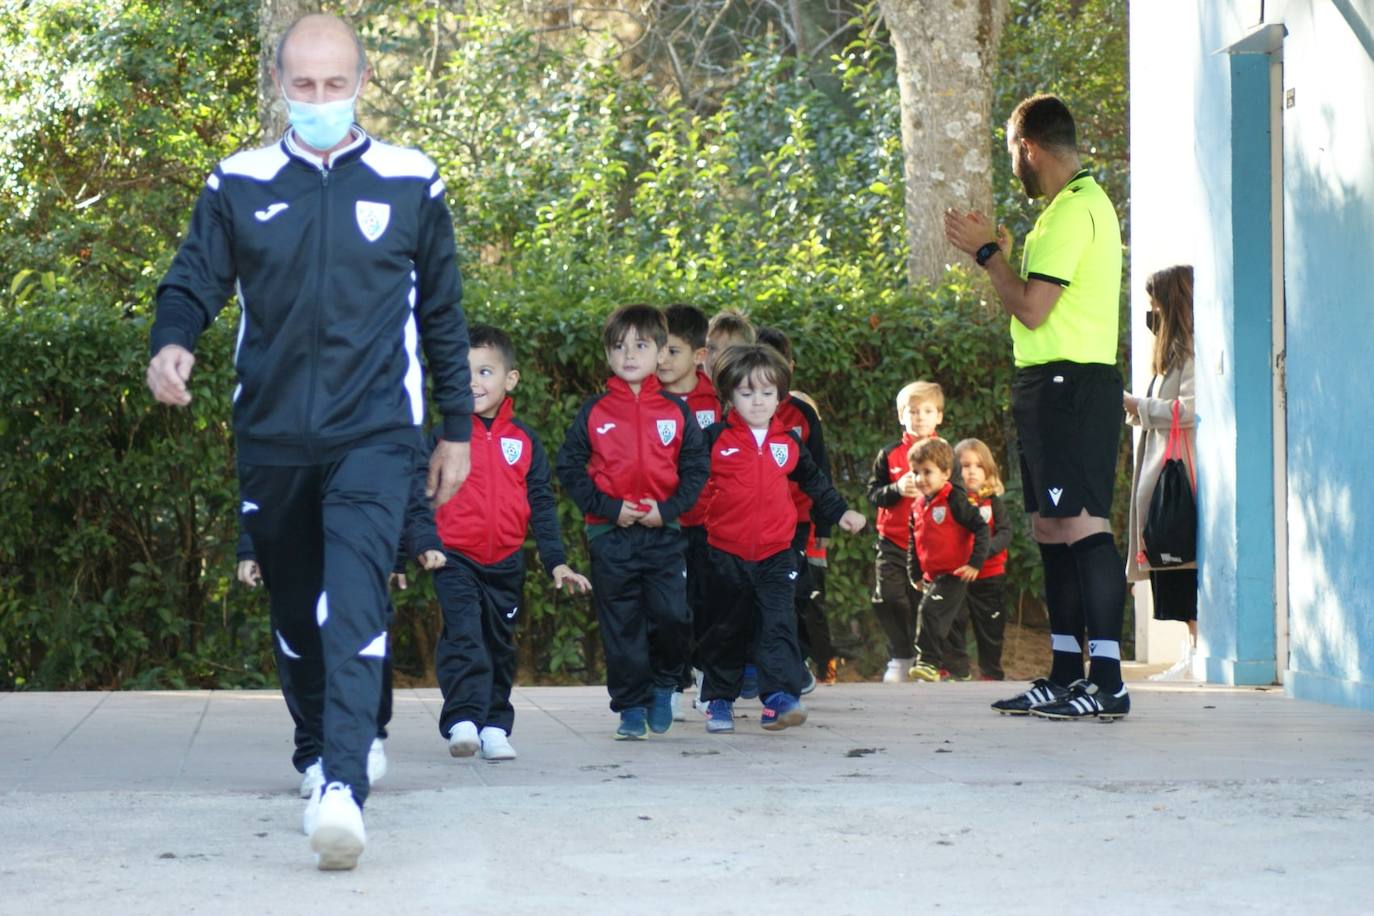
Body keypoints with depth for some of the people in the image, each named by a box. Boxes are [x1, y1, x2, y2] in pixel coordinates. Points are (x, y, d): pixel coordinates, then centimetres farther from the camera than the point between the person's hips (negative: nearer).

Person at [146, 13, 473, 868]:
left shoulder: (411, 183, 3)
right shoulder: (239, 185, 5)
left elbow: (444, 315, 10)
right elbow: (195, 282, 4)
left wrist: (458, 428, 11)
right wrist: (173, 342, -19)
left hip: (374, 437, -3)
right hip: (272, 440, 3)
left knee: (354, 604, -19)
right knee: (294, 609, 13)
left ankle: (344, 787, -29)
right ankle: (318, 749, 35)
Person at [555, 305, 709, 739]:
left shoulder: (676, 412, 6)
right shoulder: (594, 412, 3)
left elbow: (696, 468, 7)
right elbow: (569, 467, 2)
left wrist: (668, 508, -8)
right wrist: (609, 507, -9)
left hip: (663, 532, 0)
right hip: (610, 536, 0)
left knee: (672, 616, -8)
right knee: (621, 625, 2)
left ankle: (663, 686, 18)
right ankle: (631, 707, 12)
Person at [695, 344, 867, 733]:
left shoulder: (789, 441, 7)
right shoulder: (715, 439, -4)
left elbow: (813, 479, 23)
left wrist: (839, 512, 24)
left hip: (776, 554, 1)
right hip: (727, 554, -1)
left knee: (779, 624, -12)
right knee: (727, 630, 9)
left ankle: (780, 697, -18)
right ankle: (719, 701, 21)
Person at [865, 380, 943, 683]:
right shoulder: (889, 455, 5)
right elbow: (874, 493, 2)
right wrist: (897, 489, -15)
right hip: (893, 543, 1)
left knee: (923, 602, 2)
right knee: (888, 599, -5)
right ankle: (900, 658, 9)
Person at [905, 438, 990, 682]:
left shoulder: (955, 500, -13)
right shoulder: (917, 506, 10)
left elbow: (981, 528, -15)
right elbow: (913, 543, 20)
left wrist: (975, 563, -18)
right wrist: (916, 575, 19)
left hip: (955, 574, -8)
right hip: (932, 577, 8)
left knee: (930, 610, -23)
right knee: (943, 624, 14)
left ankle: (928, 662, -22)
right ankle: (959, 669, 26)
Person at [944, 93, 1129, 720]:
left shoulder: (1074, 209, -13)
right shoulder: (1076, 204, 19)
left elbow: (1032, 310, -18)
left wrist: (987, 252, -7)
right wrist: (1003, 256, 21)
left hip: (1069, 384, -11)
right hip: (1049, 383, 11)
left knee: (1082, 525, -13)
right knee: (1051, 529, 13)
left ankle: (1108, 683, -16)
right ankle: (1066, 675, 18)